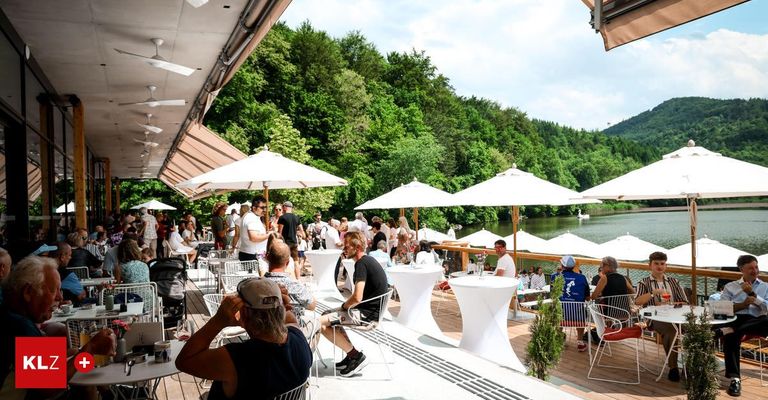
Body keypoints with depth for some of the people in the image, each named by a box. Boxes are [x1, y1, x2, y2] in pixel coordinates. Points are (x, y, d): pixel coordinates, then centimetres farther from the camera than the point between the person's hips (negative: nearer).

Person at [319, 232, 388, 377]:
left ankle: (356, 355, -4)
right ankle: (352, 354, 16)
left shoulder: (361, 264, -19)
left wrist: (344, 306, -7)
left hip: (368, 313, -11)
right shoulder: (368, 260, 12)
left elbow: (357, 297, -27)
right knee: (327, 314, 21)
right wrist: (346, 306, 12)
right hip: (370, 308, 11)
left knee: (321, 323, -14)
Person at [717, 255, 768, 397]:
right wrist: (743, 304, -3)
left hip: (756, 323, 1)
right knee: (731, 336, -37)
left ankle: (729, 330, -40)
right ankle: (735, 378, -42)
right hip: (736, 320, -1)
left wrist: (752, 293, -1)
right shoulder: (730, 286, 21)